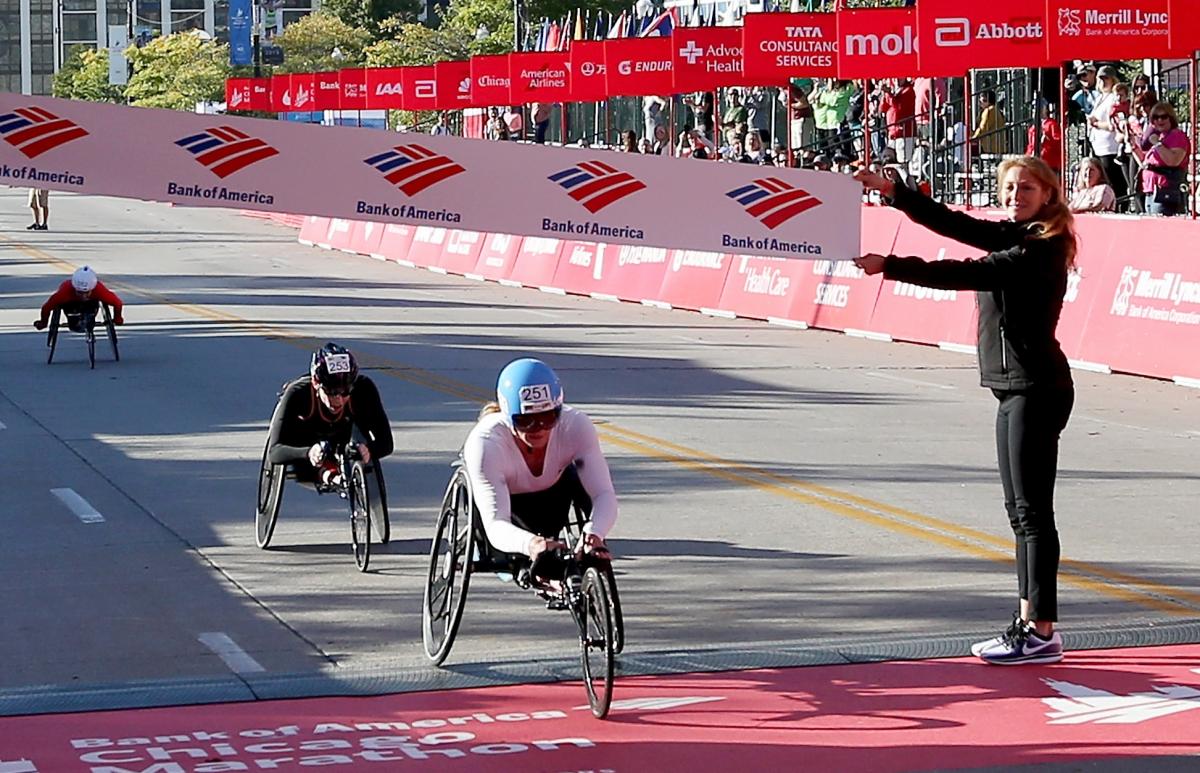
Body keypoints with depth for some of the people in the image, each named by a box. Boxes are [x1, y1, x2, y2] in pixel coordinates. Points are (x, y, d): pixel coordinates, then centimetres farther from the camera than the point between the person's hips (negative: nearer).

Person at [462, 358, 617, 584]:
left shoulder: (576, 426, -36)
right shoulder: (485, 442, -43)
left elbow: (604, 495, -42)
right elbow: (496, 525, -49)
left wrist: (593, 535, -65)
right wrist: (531, 544, -72)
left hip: (551, 488, 3)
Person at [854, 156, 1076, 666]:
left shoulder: (1040, 249, -15)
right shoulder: (1014, 236, 12)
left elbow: (968, 274, -22)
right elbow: (953, 224, 11)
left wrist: (890, 267, -23)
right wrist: (892, 192, 1)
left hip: (1036, 389, -10)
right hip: (1015, 387, 10)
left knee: (1032, 510, -9)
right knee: (1020, 509, 11)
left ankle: (1041, 633, -8)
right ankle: (1031, 622, 16)